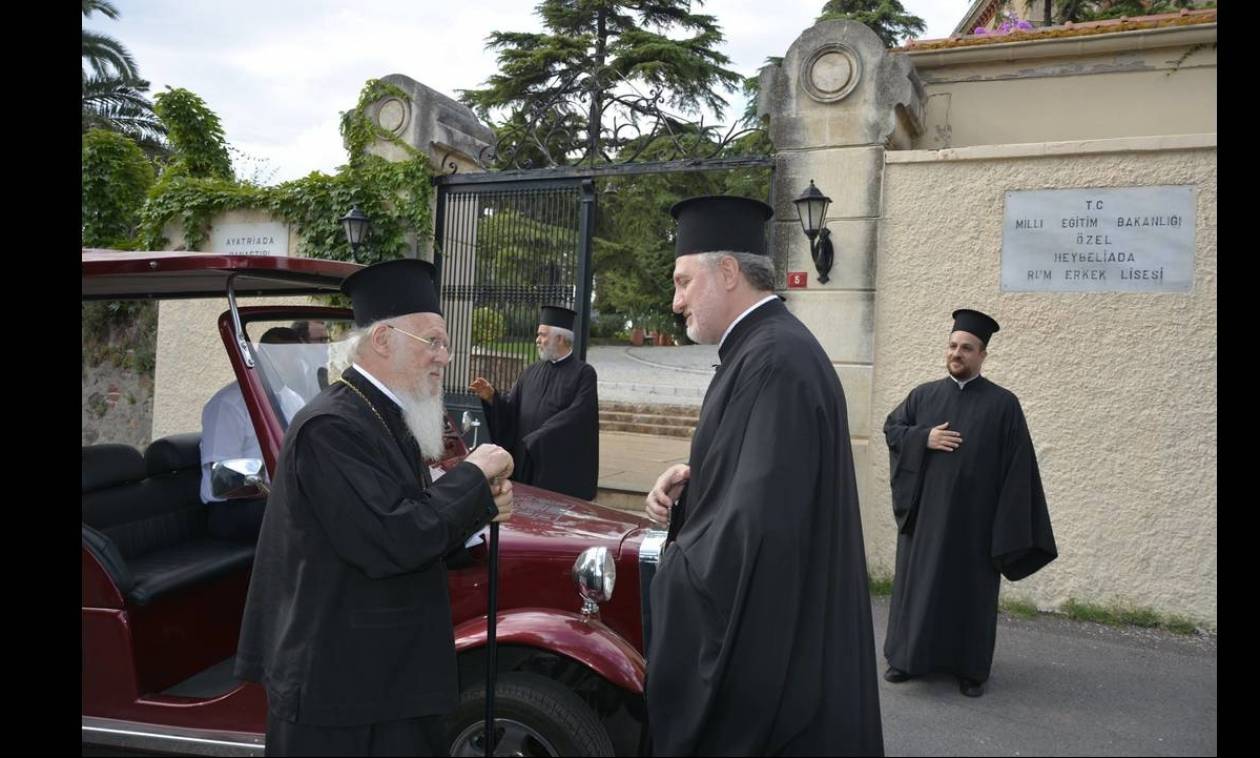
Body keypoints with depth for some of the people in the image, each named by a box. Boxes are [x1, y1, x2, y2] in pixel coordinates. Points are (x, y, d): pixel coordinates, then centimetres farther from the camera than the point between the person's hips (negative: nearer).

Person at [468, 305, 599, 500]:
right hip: (527, 464, 5)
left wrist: (536, 439, -16)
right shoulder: (532, 372, 10)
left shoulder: (584, 373, -6)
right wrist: (491, 397, -11)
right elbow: (510, 410, 8)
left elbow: (576, 415, -16)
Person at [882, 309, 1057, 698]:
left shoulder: (1003, 404, -2)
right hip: (925, 513, 3)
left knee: (971, 590, 7)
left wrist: (1010, 526, -10)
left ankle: (970, 669, 21)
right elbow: (891, 427, 9)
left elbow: (1018, 467, -4)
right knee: (917, 582, 9)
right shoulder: (924, 395, 6)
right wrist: (925, 438, -10)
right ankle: (909, 657, 24)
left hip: (973, 519, -2)